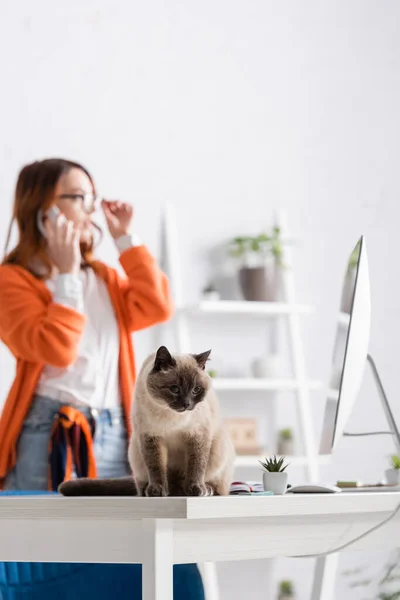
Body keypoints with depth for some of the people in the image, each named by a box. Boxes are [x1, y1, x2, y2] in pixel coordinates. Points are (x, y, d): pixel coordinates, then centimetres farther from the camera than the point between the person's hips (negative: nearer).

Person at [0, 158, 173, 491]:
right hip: (50, 436, -6)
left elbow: (157, 308, 1)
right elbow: (55, 349, -17)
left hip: (114, 436, 6)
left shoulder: (104, 278, 18)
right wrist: (67, 275, -12)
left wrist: (127, 239, 6)